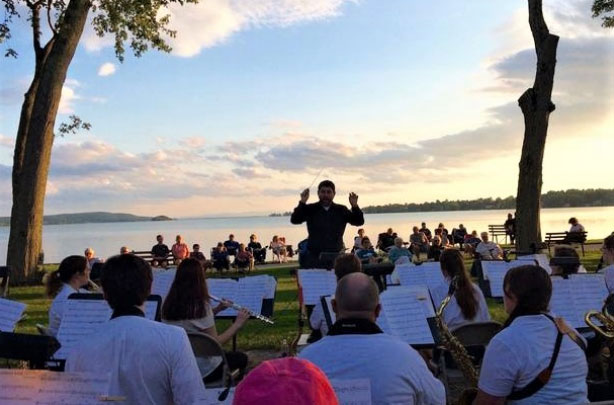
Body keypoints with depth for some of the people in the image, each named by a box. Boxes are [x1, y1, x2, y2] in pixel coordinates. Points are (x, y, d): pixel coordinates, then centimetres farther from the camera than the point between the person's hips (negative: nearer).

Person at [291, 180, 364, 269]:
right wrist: (302, 203, -21)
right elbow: (294, 220, -7)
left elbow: (359, 222, 2)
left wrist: (355, 207, -18)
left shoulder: (341, 210, 8)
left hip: (335, 257, 1)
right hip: (314, 257, -1)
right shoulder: (310, 209, 4)